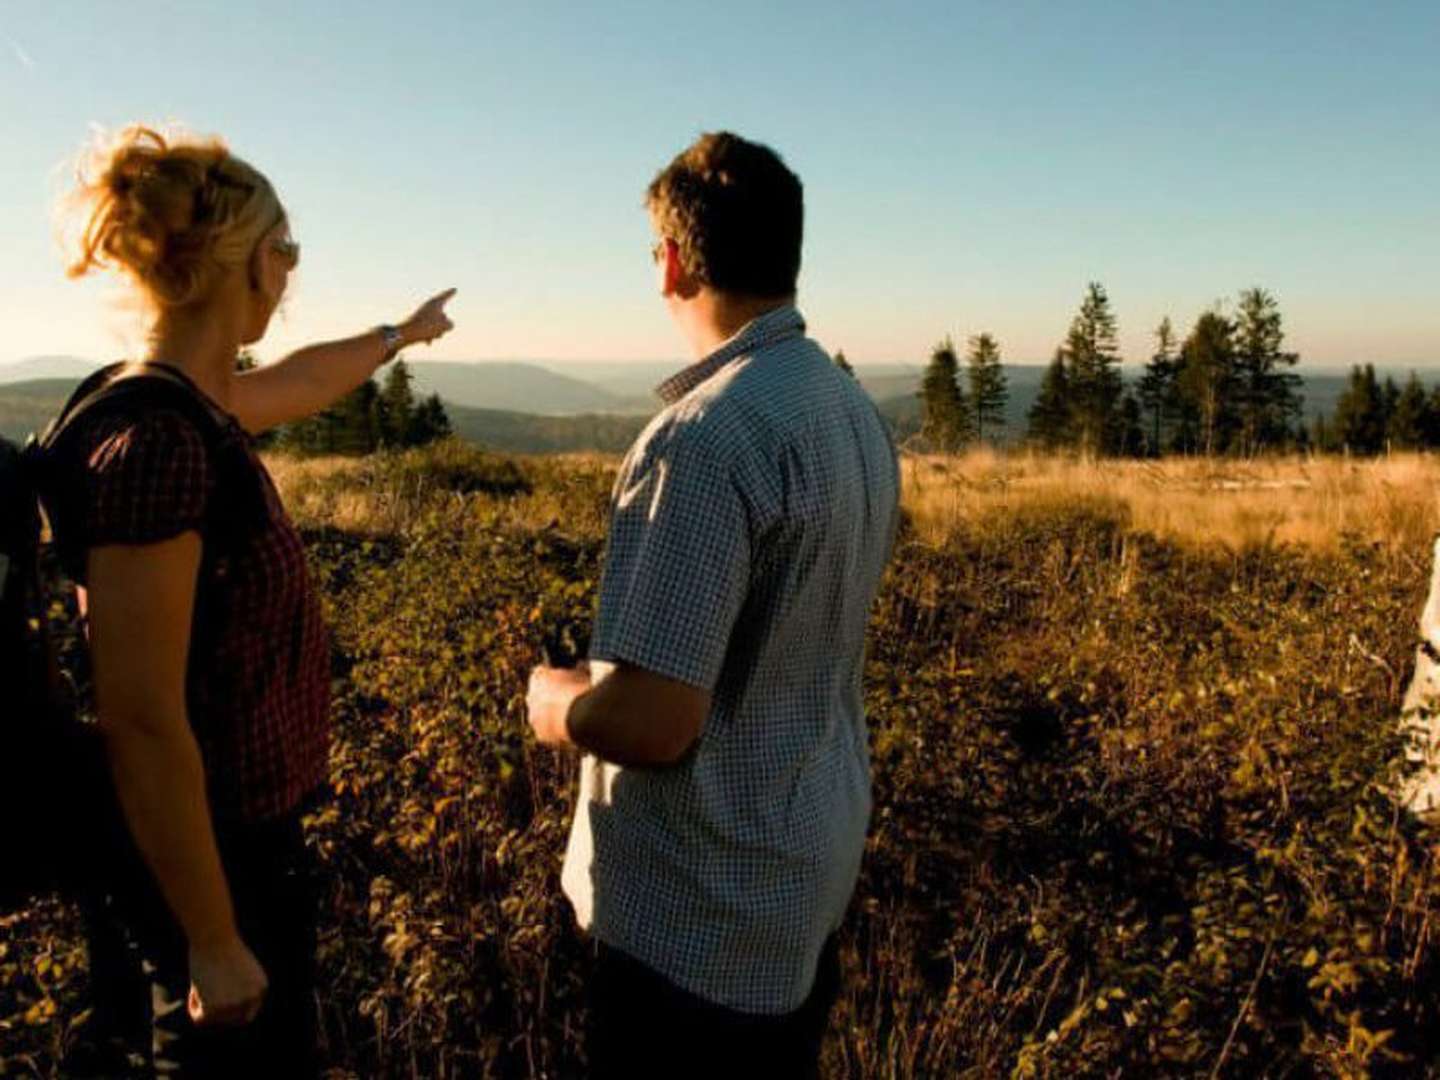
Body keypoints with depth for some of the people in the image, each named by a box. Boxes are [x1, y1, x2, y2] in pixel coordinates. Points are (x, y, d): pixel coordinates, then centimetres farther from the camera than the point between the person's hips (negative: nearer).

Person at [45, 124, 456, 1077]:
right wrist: (214, 942, -20)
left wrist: (401, 335, 43)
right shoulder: (154, 443, -27)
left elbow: (299, 382, 25)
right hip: (210, 852, -9)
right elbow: (142, 720, -27)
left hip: (252, 829, 9)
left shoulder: (197, 410, 1)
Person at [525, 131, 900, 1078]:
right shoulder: (855, 411, 1)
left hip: (706, 911, -8)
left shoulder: (708, 435, -27)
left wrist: (555, 704, -7)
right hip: (815, 867, 8)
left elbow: (650, 721, -28)